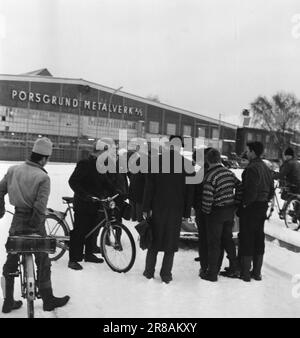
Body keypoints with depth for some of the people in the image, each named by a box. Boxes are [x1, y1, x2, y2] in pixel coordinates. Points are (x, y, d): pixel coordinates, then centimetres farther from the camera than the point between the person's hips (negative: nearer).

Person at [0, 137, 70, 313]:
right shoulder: (43, 177, -16)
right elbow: (40, 206, -22)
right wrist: (37, 227, -14)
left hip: (17, 221, 5)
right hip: (33, 223, -5)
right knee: (43, 262, 10)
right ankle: (48, 300, 21)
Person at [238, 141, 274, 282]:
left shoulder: (252, 169, -19)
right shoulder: (266, 168, 10)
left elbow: (251, 191, -25)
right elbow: (271, 190, 14)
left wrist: (244, 203, -12)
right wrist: (264, 201, 16)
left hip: (250, 208, -8)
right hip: (263, 207, 8)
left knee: (246, 239, 1)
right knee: (259, 238, 14)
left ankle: (245, 273, 7)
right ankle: (257, 272, 23)